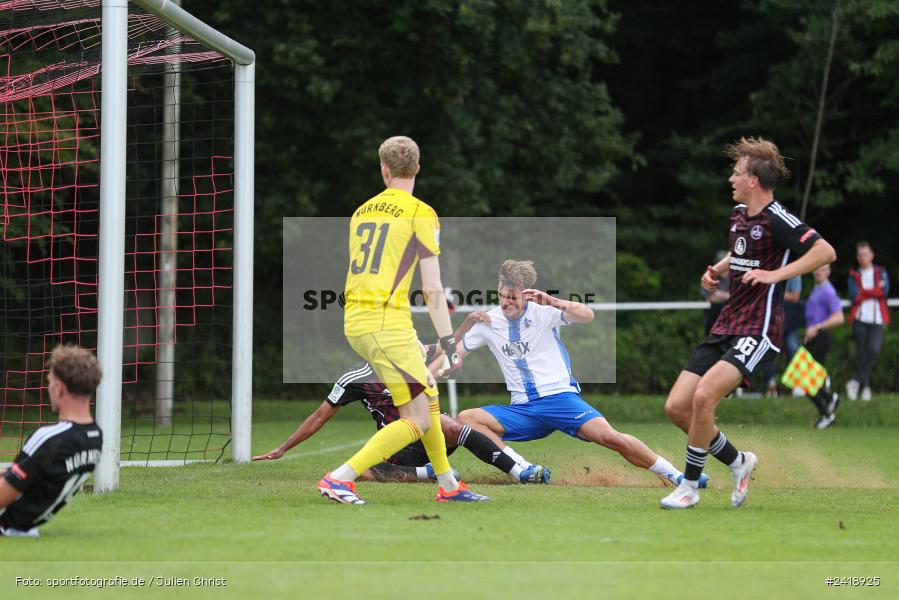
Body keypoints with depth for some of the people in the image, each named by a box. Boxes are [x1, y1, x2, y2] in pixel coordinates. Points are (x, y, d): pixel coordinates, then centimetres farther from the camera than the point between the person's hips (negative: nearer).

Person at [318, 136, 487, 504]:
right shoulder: (421, 214, -5)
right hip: (388, 323, -8)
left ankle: (447, 484, 28)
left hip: (354, 321, 8)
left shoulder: (362, 211, 15)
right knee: (417, 422, -5)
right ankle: (339, 479, -15)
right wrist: (448, 343, -5)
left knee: (428, 396, 22)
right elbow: (432, 288, -9)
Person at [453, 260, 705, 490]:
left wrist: (551, 301, -33)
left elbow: (587, 315, -19)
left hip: (559, 396, -4)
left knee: (609, 437, -24)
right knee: (466, 419, -17)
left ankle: (673, 475, -9)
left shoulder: (542, 311, -3)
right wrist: (468, 323, -9)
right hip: (522, 409, 4)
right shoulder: (489, 321, 7)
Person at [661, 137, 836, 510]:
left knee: (703, 396, -26)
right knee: (676, 406, 0)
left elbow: (826, 252, -22)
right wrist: (717, 271, 14)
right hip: (726, 326, 9)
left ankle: (690, 485, -10)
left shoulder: (777, 219, -13)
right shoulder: (739, 214, 13)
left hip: (758, 331, -9)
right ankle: (737, 463, 20)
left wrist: (775, 274, -25)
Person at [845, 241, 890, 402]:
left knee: (874, 349, -20)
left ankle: (856, 381, -13)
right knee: (861, 354, -3)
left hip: (877, 319, -1)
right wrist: (874, 291, -7)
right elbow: (854, 296, -6)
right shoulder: (854, 275, 10)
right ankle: (865, 387, 4)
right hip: (860, 318, 1)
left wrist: (863, 292, -9)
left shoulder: (881, 273, 10)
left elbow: (885, 291, -7)